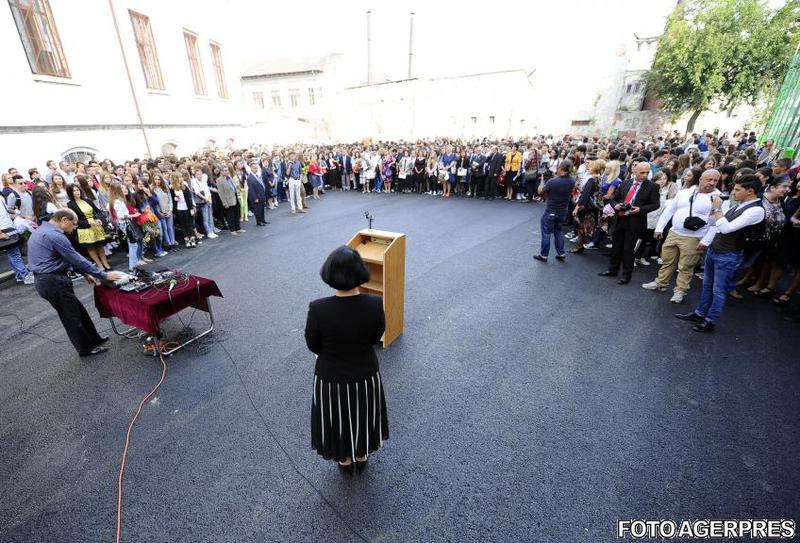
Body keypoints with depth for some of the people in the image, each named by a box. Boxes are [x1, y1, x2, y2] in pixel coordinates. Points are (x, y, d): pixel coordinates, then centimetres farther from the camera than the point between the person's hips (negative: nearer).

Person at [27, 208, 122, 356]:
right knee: (72, 316, 3)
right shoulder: (54, 235, -20)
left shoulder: (42, 230, 14)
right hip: (53, 282, -10)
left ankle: (94, 339, 30)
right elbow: (77, 259, -19)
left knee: (78, 310, 18)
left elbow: (70, 258, 17)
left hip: (45, 280, 10)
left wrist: (85, 274, 17)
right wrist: (104, 275, -14)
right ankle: (86, 348, 16)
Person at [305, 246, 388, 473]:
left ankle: (345, 460, 53)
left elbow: (313, 346, -11)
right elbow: (376, 337, -6)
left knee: (338, 419, 27)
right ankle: (361, 456, 54)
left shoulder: (318, 308, -28)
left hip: (331, 378, -1)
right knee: (363, 416, 29)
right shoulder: (375, 304, -24)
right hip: (366, 375, 1)